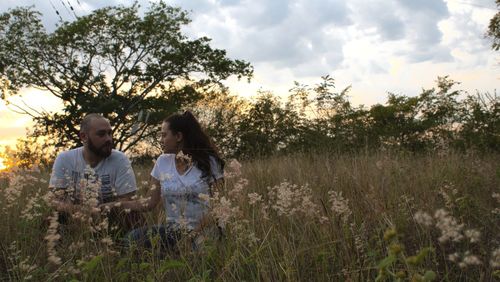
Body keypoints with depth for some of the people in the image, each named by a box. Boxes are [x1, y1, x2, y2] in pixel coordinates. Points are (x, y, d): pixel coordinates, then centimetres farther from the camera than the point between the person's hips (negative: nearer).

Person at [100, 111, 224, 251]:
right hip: (172, 231, 3)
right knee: (132, 239, -20)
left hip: (203, 233, -3)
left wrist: (197, 232, -17)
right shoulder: (162, 162, 8)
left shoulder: (208, 162, -3)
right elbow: (150, 203, 8)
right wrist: (119, 205, -5)